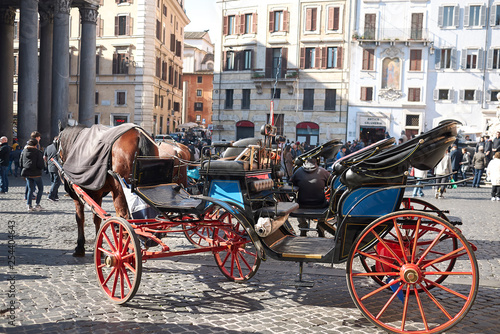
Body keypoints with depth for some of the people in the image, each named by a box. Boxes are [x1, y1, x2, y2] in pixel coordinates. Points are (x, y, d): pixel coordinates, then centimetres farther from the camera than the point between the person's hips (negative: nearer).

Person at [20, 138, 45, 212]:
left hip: (27, 173, 5)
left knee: (30, 189, 12)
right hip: (36, 173, -5)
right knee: (40, 189, 10)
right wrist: (42, 167, 5)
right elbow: (41, 164, -16)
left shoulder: (23, 151, 4)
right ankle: (37, 205, 5)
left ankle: (29, 206, 4)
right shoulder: (37, 152, -13)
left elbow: (20, 163, 10)